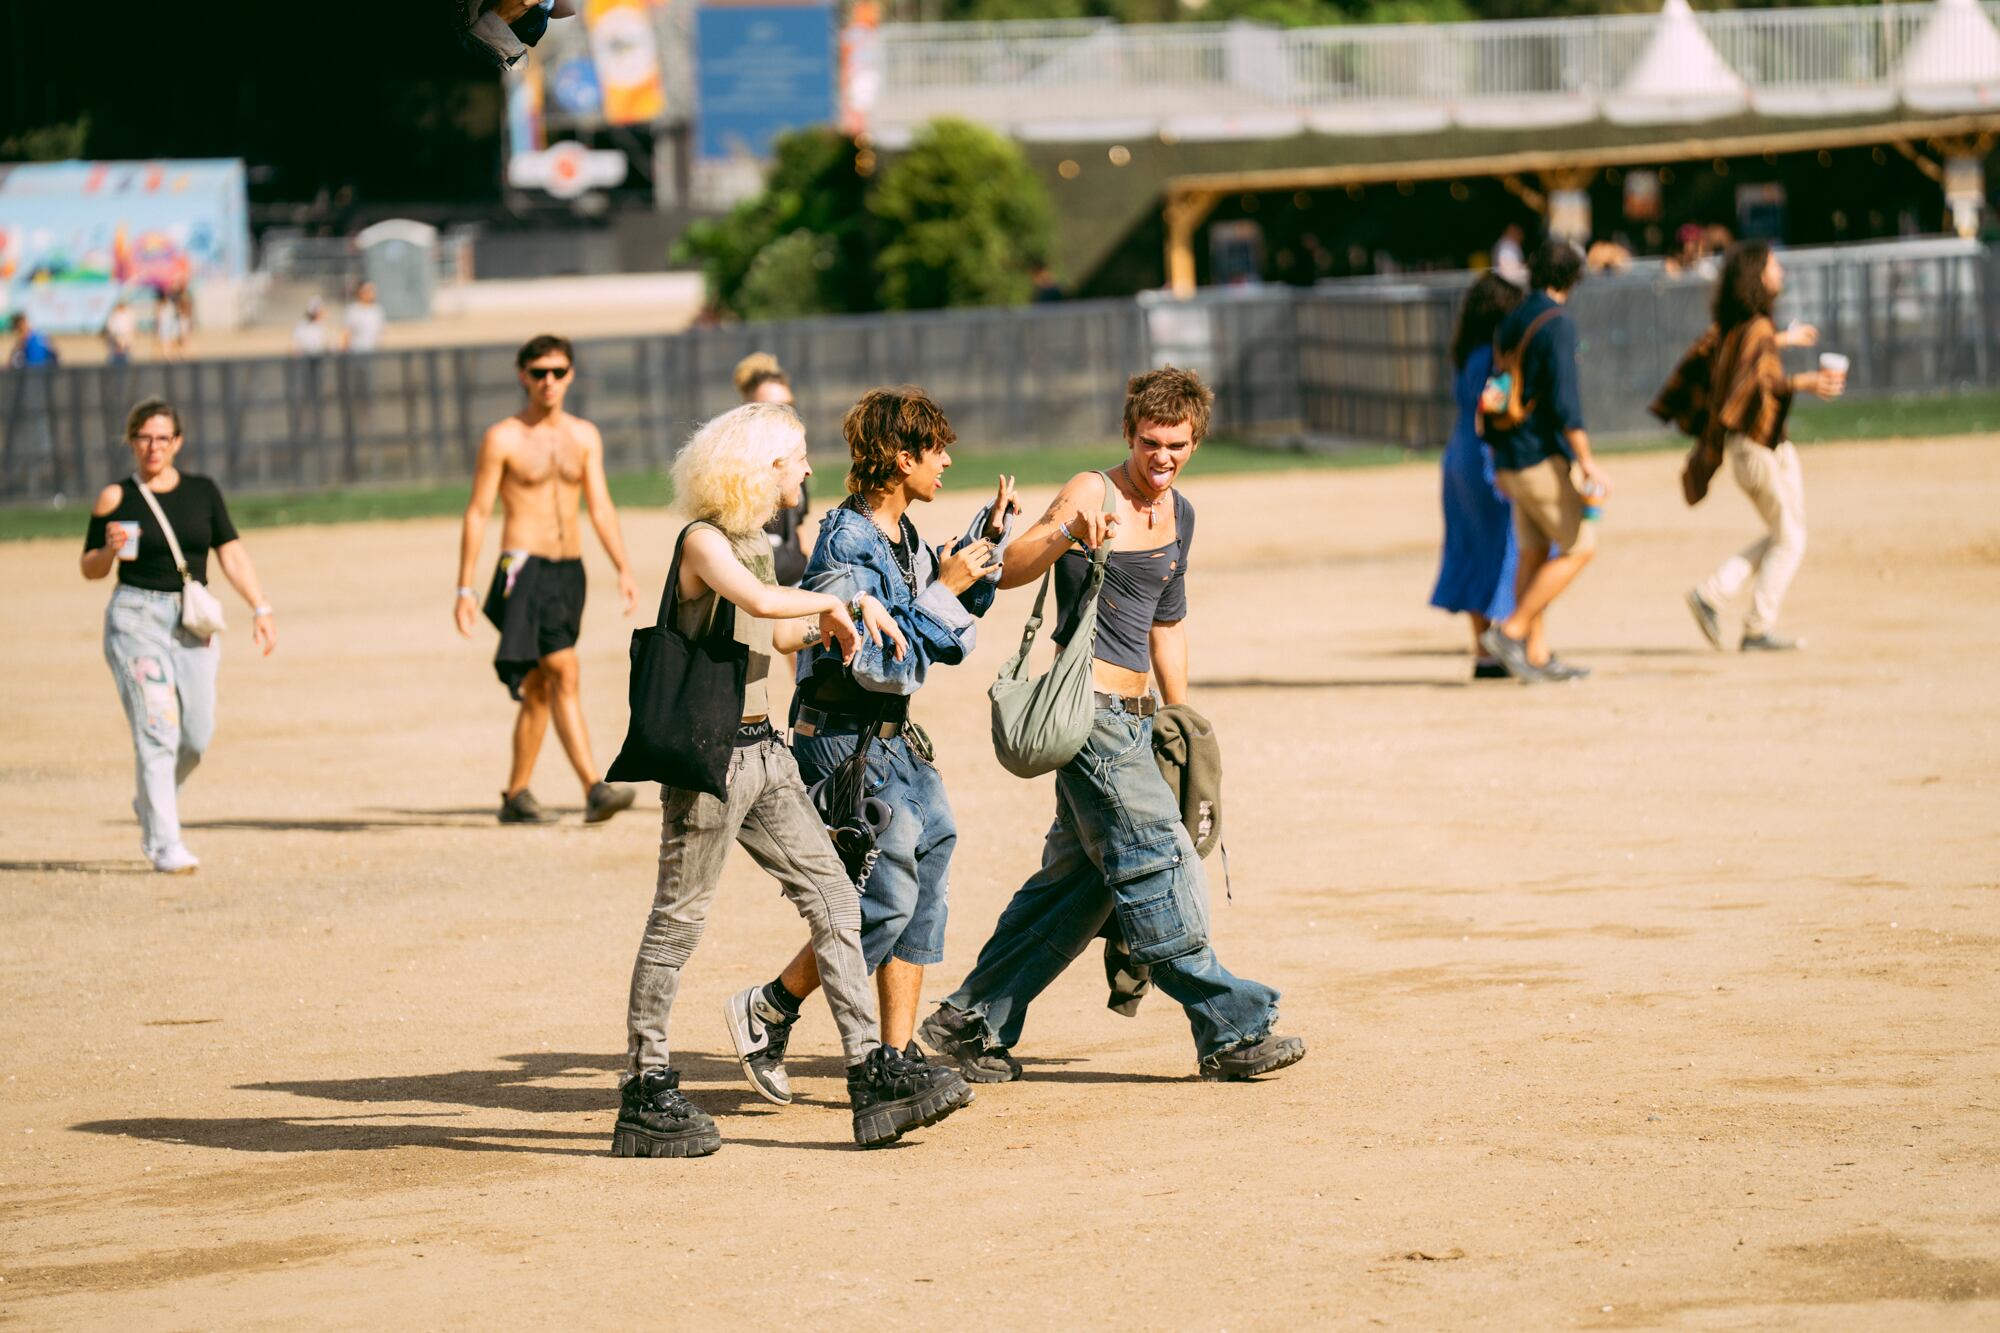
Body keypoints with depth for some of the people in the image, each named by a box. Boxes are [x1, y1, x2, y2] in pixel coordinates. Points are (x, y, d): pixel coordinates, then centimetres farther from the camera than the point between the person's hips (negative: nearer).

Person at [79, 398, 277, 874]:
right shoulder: (115, 499, 0)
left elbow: (232, 555, 6)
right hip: (136, 617, -3)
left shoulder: (202, 491, 8)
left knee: (196, 736, 2)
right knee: (157, 732, -13)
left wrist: (260, 608, -4)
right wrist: (110, 550, -15)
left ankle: (150, 804, 30)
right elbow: (89, 568, 7)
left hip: (194, 621, 4)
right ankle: (165, 845, -12)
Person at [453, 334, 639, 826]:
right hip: (524, 568, -6)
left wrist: (623, 570, -4)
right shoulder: (503, 439, -4)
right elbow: (477, 513, -3)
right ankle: (594, 790, -27)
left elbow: (601, 508, 9)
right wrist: (464, 589, -6)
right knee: (565, 673, -19)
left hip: (569, 572, 6)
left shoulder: (585, 436, 11)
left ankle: (516, 796, 22)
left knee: (539, 690, 12)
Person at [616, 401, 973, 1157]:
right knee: (679, 921, -1)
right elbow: (758, 600, -31)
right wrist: (840, 600, -17)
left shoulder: (753, 540, 15)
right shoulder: (705, 541, -12)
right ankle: (645, 1096, 6)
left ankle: (873, 1073, 3)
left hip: (761, 753, 9)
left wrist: (840, 617, 13)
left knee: (834, 900, 3)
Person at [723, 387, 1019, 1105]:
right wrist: (943, 590, -20)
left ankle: (898, 1061, 13)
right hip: (847, 742, -10)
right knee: (885, 899, -10)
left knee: (922, 893, 8)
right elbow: (876, 662, -25)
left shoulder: (902, 539, 10)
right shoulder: (847, 546, -20)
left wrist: (984, 544, 11)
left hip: (895, 740, 10)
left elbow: (951, 638, 19)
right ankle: (766, 1013, 5)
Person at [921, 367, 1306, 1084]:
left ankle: (970, 1022, 18)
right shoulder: (1093, 493, -11)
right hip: (1089, 707, -9)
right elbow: (1008, 570, -23)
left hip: (1131, 716, 9)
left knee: (1078, 876, 11)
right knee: (1154, 859, -9)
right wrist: (1066, 534, -40)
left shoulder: (1179, 515, 14)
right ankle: (1230, 1030, -7)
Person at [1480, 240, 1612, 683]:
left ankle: (1537, 655, 11)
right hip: (1543, 458, -9)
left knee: (1534, 554, 11)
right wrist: (1587, 461, -19)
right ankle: (1510, 632, -7)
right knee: (1579, 547, -3)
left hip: (1511, 459, 9)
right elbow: (1564, 399, -20)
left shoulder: (1510, 323, 13)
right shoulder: (1557, 323, -13)